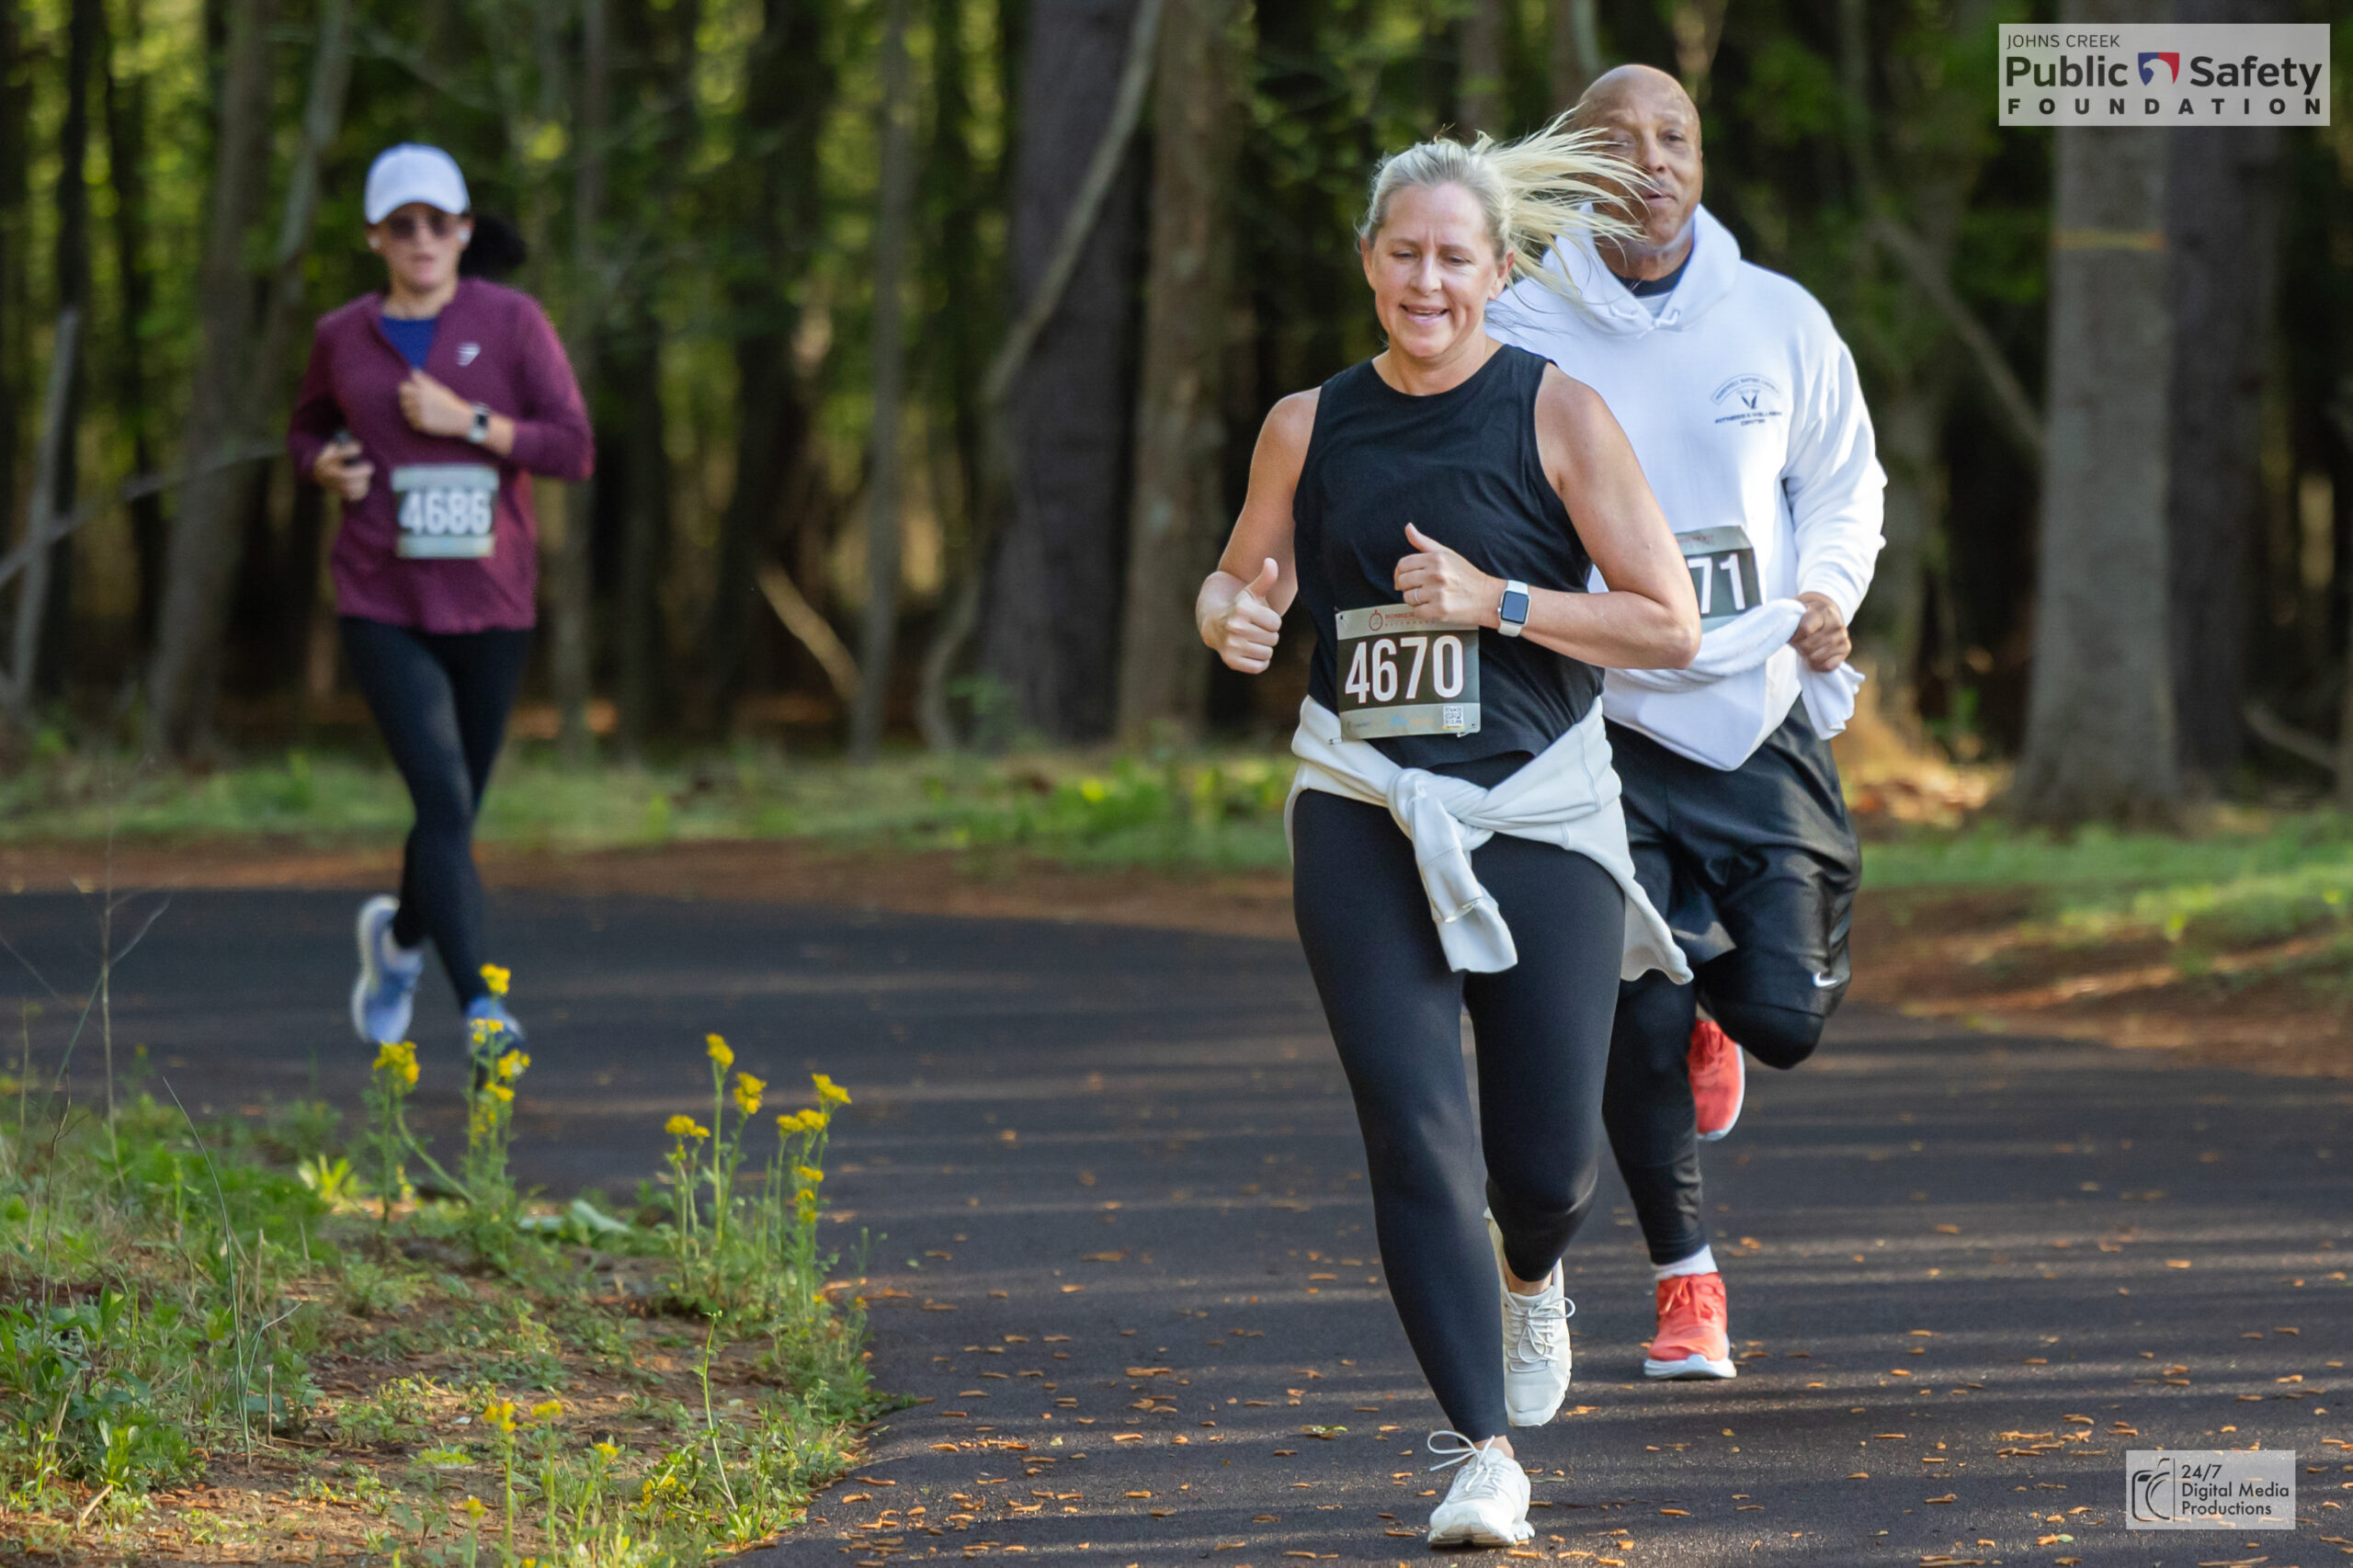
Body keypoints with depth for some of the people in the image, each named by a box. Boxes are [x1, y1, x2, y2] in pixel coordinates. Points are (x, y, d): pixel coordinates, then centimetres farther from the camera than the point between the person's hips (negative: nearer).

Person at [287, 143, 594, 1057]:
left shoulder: (511, 322, -2)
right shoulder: (342, 337, 4)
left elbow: (574, 452, -6)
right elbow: (308, 429, 22)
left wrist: (467, 421, -16)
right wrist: (324, 467, -1)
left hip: (489, 606, 1)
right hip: (384, 607, -1)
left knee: (456, 810, 13)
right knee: (445, 801, -17)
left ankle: (401, 933, 45)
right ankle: (481, 1007, -18)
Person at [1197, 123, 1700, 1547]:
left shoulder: (1557, 416, -3)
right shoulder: (1311, 427, 5)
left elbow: (1671, 627, -5)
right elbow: (1241, 583, 20)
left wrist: (1498, 601, -16)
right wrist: (1233, 618, -4)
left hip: (1538, 814, -1)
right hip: (1363, 815, 1)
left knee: (1549, 1155, 1)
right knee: (1414, 1130, -12)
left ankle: (1531, 1277, 39)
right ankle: (1482, 1450, -7)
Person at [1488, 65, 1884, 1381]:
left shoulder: (1780, 322, 0)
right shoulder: (1520, 338, -6)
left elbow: (1845, 481, 14)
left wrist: (1830, 594, -5)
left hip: (1762, 717, 2)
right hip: (1599, 724, -2)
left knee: (1786, 1017, -5)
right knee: (1636, 1028, -7)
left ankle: (1715, 1002, 34)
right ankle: (1687, 1283, 14)